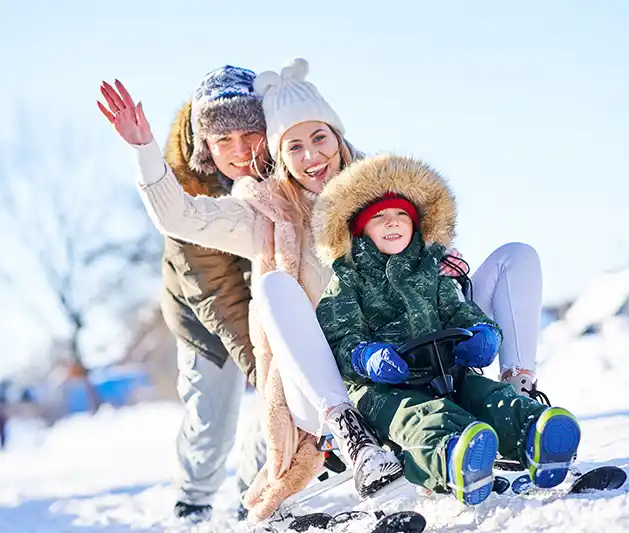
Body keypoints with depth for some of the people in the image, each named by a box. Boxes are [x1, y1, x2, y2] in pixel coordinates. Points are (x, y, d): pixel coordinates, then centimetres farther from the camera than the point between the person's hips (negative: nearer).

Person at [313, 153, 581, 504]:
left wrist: (482, 333, -5)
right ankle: (455, 463, -74)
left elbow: (459, 311, 20)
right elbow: (339, 338, 1)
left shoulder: (432, 272, 25)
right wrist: (365, 357, -22)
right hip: (383, 387, -4)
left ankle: (535, 439, -61)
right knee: (421, 416, -38)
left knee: (489, 394, -28)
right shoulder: (347, 282, 13)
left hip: (444, 375, 5)